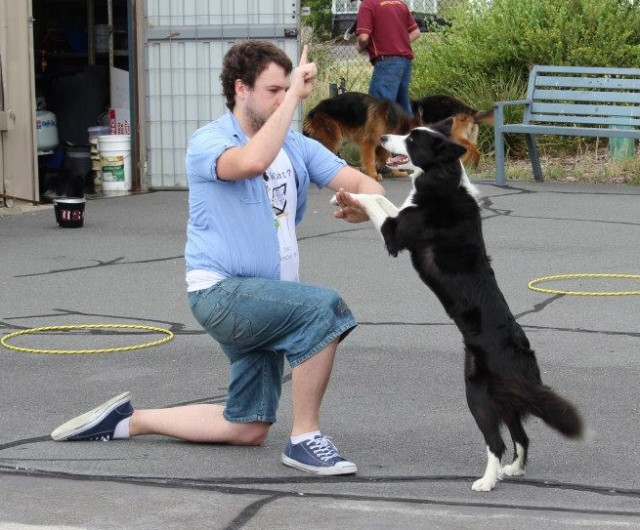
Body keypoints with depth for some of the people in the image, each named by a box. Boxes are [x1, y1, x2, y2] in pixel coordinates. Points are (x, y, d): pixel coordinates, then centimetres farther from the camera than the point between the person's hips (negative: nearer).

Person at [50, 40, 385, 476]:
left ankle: (126, 421, 26)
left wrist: (364, 205, -24)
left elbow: (365, 184, 0)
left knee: (247, 430, 11)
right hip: (222, 290, -8)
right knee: (324, 308, -31)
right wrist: (295, 94, -29)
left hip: (265, 295, 8)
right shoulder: (209, 142, -10)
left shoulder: (297, 146, 9)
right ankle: (305, 439, -20)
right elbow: (252, 162, -34)